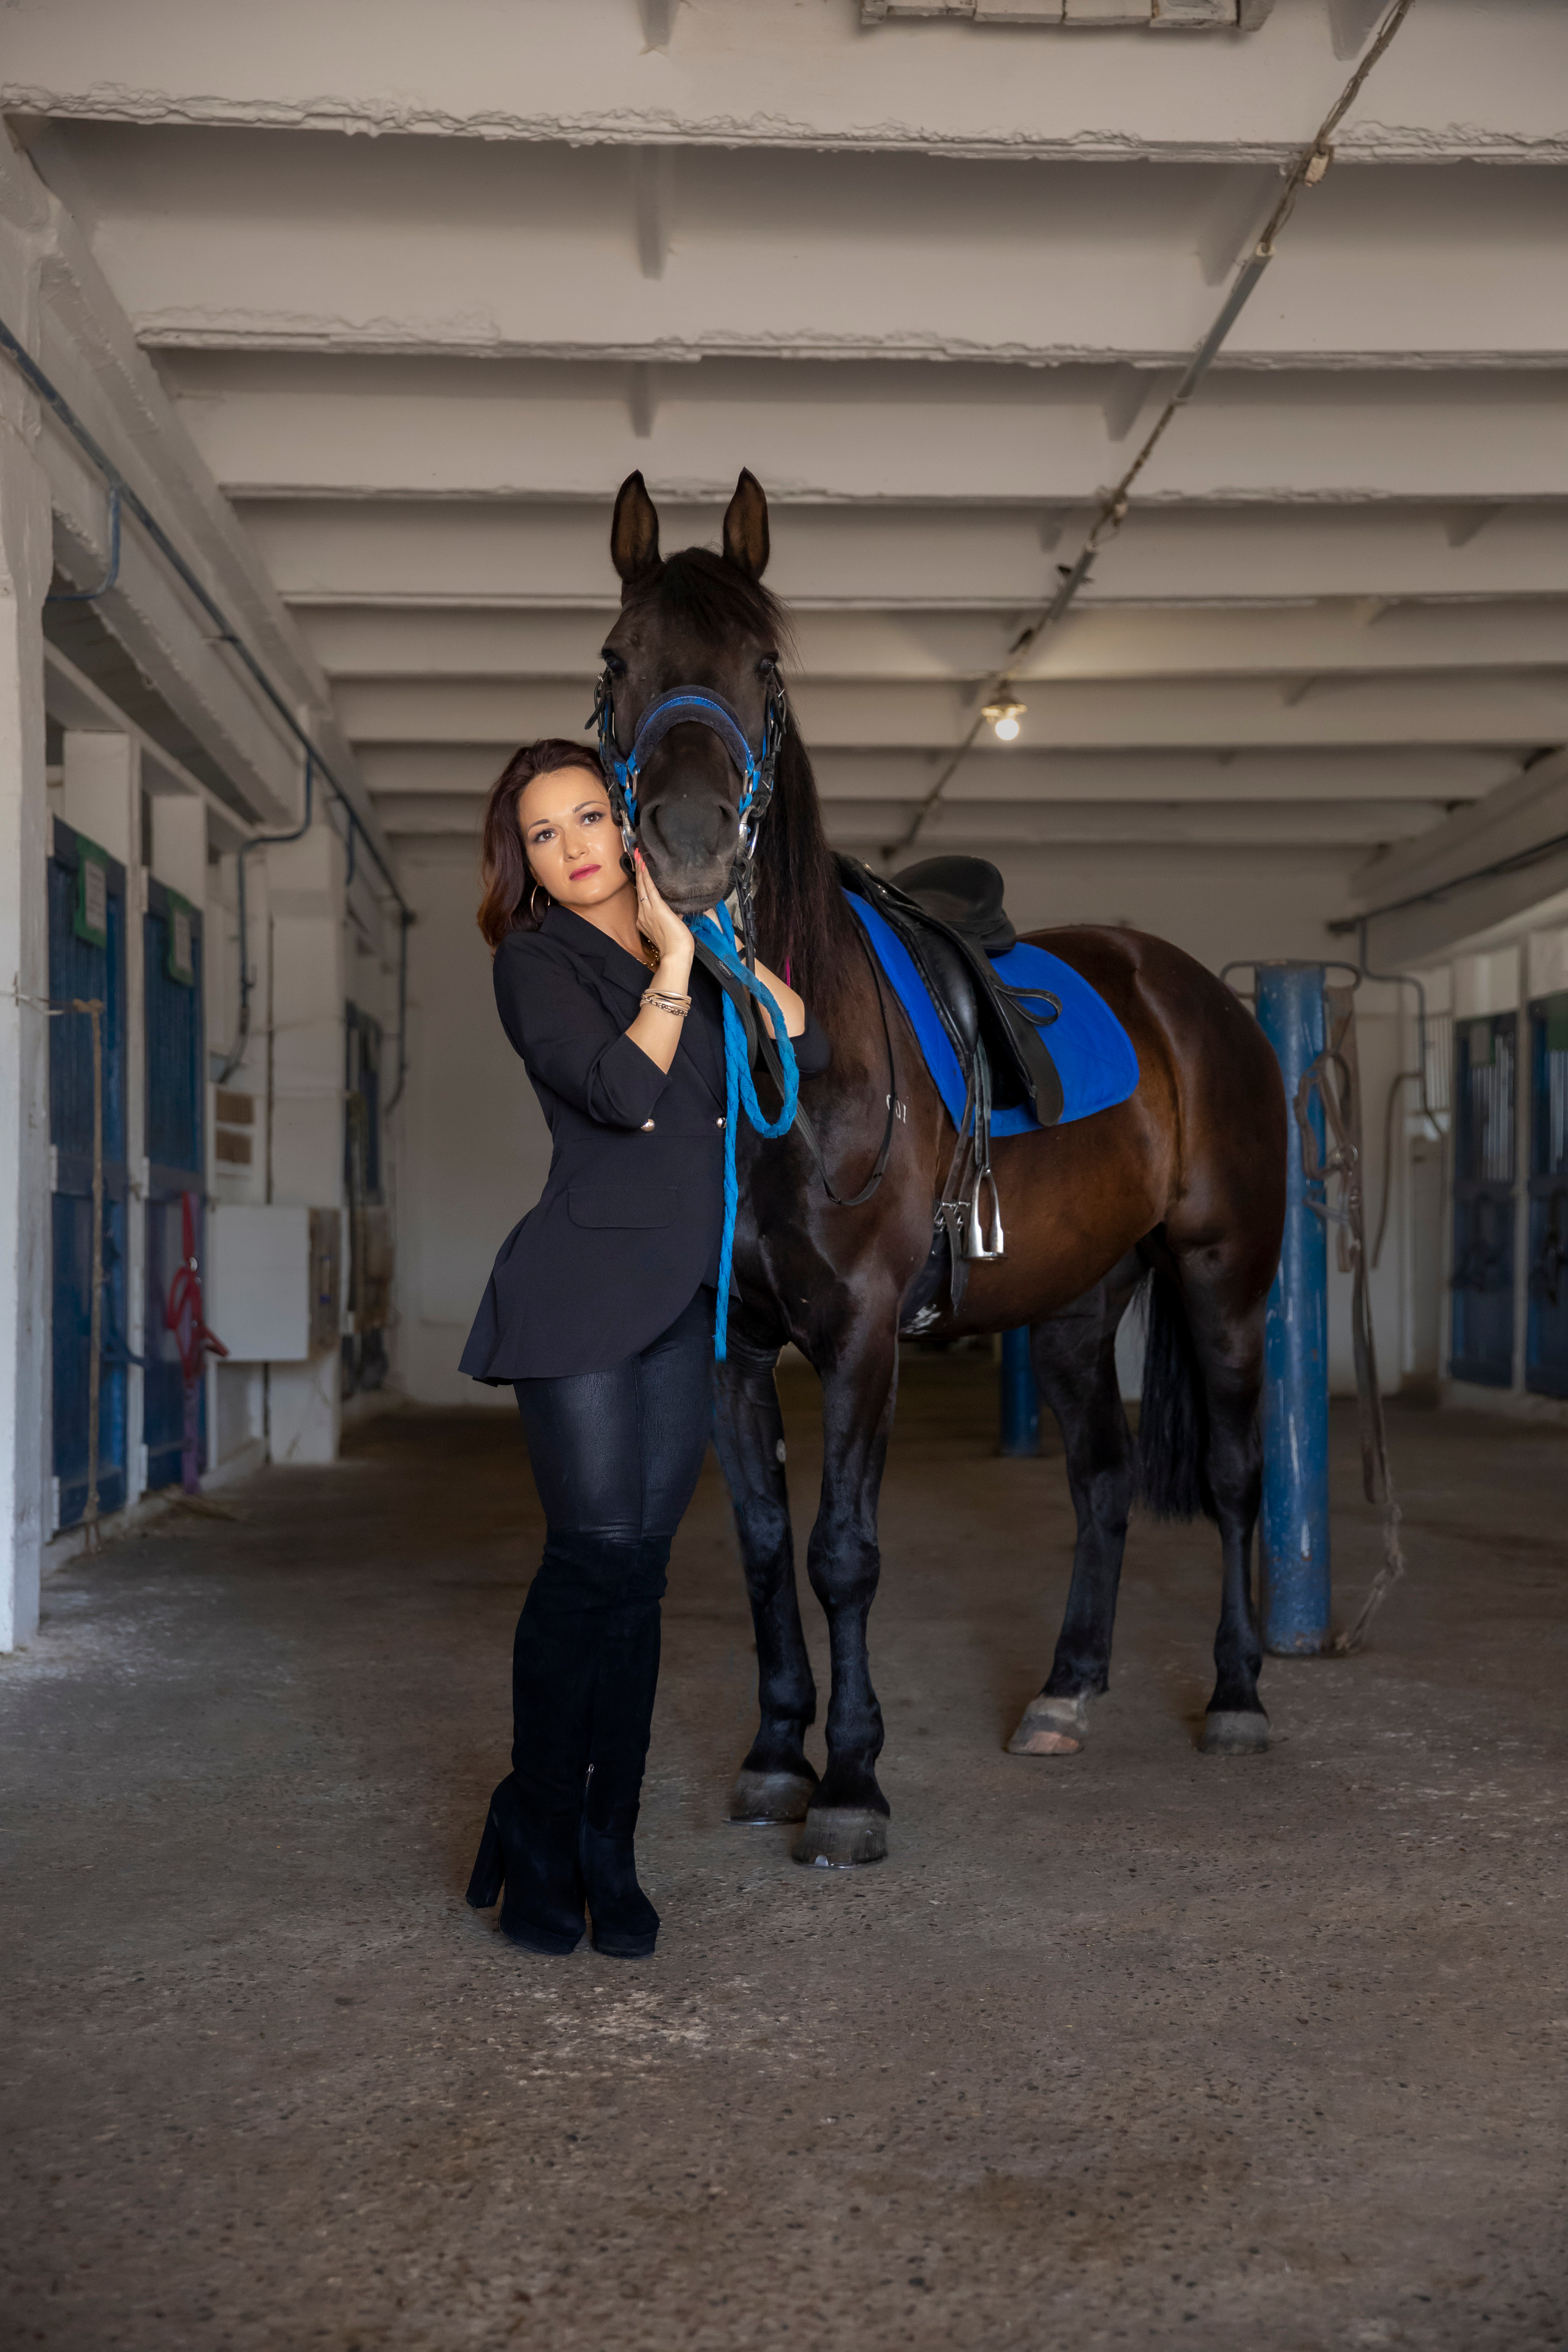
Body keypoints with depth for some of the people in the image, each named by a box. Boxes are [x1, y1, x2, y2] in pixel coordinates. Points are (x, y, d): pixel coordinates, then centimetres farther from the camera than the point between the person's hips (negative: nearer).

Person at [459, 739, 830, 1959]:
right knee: (596, 1553, -9)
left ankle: (605, 1850, 13)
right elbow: (622, 1091, -17)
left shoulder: (686, 951, 16)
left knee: (639, 1572, 5)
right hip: (584, 1291, -5)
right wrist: (676, 960, -9)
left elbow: (804, 1048, 7)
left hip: (685, 1298, 5)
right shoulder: (536, 961, -2)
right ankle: (534, 1835, 8)